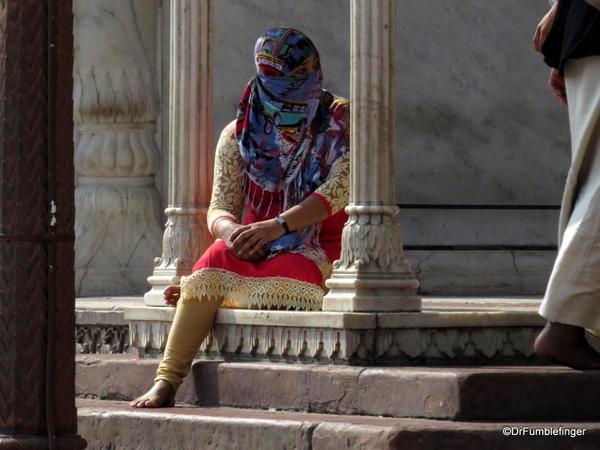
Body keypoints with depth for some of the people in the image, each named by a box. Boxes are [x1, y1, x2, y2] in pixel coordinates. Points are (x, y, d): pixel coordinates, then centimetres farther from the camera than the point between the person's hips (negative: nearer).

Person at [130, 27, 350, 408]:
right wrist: (232, 230, -23)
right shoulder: (240, 135, 12)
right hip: (256, 247, 2)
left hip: (320, 250, -2)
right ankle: (166, 381, -39)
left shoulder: (341, 123, 4)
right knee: (216, 259, -32)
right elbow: (220, 208, 4)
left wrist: (277, 226, -25)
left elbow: (340, 187, -12)